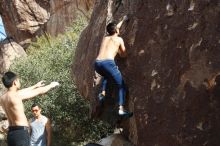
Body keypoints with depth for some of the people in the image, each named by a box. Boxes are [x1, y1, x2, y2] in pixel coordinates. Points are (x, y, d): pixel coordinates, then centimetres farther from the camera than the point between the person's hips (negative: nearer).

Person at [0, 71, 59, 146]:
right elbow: (40, 91, -5)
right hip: (21, 133, -9)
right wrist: (51, 85, 13)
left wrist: (35, 86, 38)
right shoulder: (16, 95, -16)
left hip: (11, 133, 9)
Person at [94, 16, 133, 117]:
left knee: (106, 75, 40)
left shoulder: (105, 37, 27)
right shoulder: (119, 39, 13)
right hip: (108, 63, -5)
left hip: (97, 64, 5)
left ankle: (102, 93, 19)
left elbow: (114, 28, 47)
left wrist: (122, 20, 61)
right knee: (121, 86, 6)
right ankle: (121, 109, -10)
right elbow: (124, 54, 20)